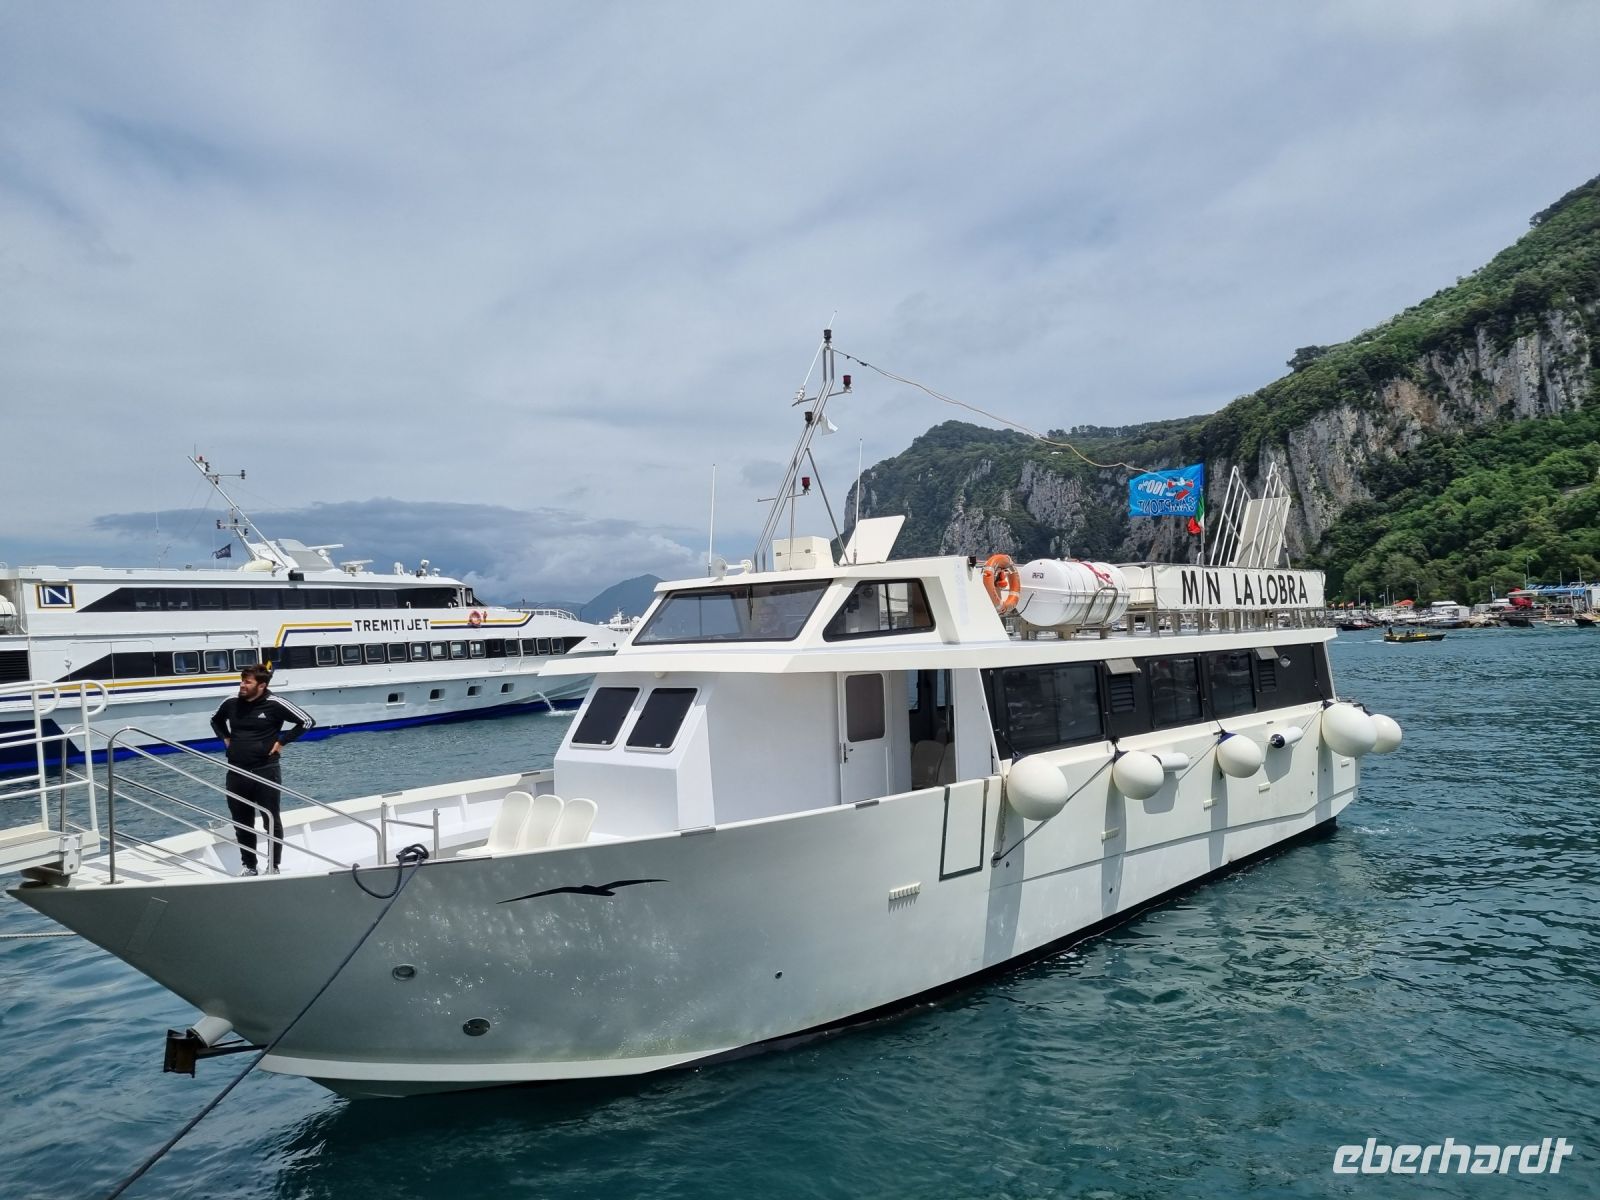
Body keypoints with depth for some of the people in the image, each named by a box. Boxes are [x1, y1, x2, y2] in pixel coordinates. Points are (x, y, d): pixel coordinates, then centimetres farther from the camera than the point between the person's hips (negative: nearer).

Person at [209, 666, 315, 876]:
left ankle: (274, 866, 18)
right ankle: (249, 866, 26)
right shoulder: (231, 703, 3)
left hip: (266, 772, -5)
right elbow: (216, 721, 26)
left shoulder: (275, 704, -12)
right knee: (241, 824, 12)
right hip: (236, 773, 5)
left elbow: (307, 721, -8)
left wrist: (282, 741, -8)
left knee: (272, 821, 6)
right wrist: (226, 738, 10)